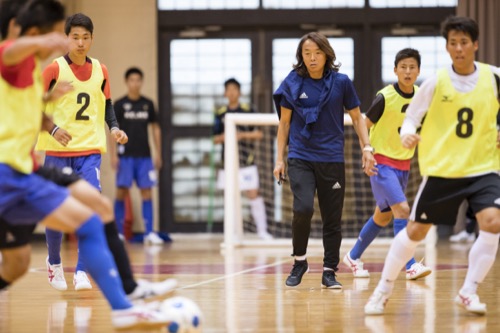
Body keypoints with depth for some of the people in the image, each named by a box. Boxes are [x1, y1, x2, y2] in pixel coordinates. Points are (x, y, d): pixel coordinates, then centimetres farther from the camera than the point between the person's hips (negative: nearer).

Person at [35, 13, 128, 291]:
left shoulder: (100, 71, 6)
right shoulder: (54, 69, -5)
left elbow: (107, 106, 16)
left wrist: (115, 128, -2)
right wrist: (53, 129, -21)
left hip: (90, 150, 2)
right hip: (57, 150, -1)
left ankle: (82, 272, -14)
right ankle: (54, 262, 32)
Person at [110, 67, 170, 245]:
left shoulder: (148, 104, 8)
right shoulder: (119, 104, 0)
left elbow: (155, 128, 13)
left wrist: (158, 154, 8)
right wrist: (113, 155, -9)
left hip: (144, 156, 2)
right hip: (125, 155, -2)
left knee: (146, 191, -1)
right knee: (121, 191, -3)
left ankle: (149, 233, 0)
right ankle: (119, 233, 4)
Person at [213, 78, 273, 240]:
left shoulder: (248, 111, 0)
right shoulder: (221, 114, 7)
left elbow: (258, 134, -1)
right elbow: (216, 139, 11)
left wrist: (243, 135, -15)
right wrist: (223, 137, -11)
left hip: (247, 161, -3)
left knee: (253, 195, -6)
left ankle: (262, 230, -2)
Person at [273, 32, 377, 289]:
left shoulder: (341, 82, -1)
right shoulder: (292, 83, 0)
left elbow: (356, 117, 9)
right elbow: (284, 123, 8)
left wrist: (366, 148, -1)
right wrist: (279, 159, 5)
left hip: (332, 159, 1)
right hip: (300, 158, -1)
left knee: (332, 219, 3)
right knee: (303, 209, -20)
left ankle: (329, 272, 16)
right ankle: (299, 261, 1)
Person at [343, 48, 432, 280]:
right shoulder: (385, 97, -16)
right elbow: (364, 125, -8)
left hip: (403, 164, 7)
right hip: (382, 162, -7)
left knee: (383, 217, 15)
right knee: (402, 209, -20)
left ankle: (353, 257, 32)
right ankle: (411, 266, -21)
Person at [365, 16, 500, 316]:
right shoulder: (436, 83, -5)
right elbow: (411, 117, 2)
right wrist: (408, 134, -20)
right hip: (441, 168, -1)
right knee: (415, 231, 4)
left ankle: (469, 291, -7)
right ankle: (384, 290, 21)